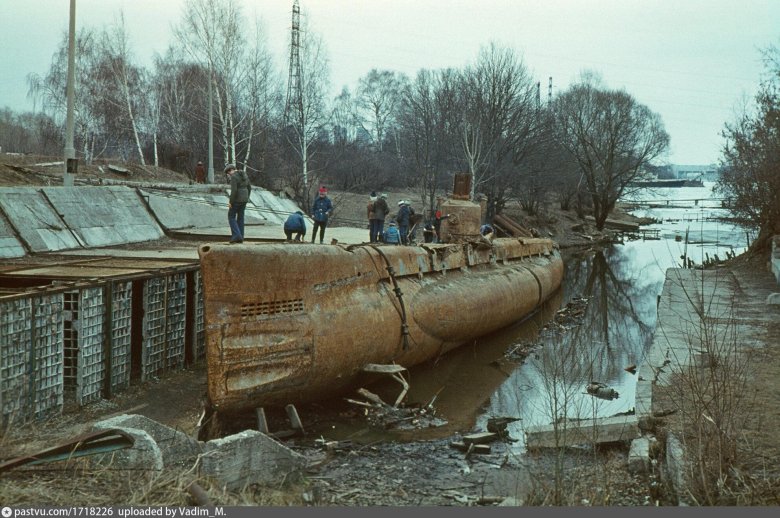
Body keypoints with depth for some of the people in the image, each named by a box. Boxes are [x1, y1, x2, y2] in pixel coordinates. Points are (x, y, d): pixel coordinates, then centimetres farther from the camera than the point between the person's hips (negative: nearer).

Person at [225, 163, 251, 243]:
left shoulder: (233, 177, -16)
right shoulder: (244, 175, 10)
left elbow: (234, 190, -22)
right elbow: (249, 188, 14)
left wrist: (231, 202, -15)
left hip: (237, 199, -8)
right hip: (244, 198, 8)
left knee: (231, 217, 5)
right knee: (240, 217, 12)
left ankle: (236, 235, -6)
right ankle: (240, 238, 11)